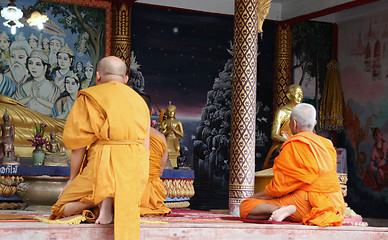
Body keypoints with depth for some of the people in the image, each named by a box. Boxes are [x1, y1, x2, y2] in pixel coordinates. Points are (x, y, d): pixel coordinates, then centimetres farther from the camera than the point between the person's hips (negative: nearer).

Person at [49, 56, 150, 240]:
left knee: (64, 210, 7)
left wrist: (73, 179, 3)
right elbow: (145, 147, 16)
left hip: (104, 164, -5)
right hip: (137, 172, 5)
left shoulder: (90, 97, 2)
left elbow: (78, 142, -4)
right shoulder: (139, 101, 19)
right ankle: (119, 202, -12)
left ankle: (102, 200, -20)